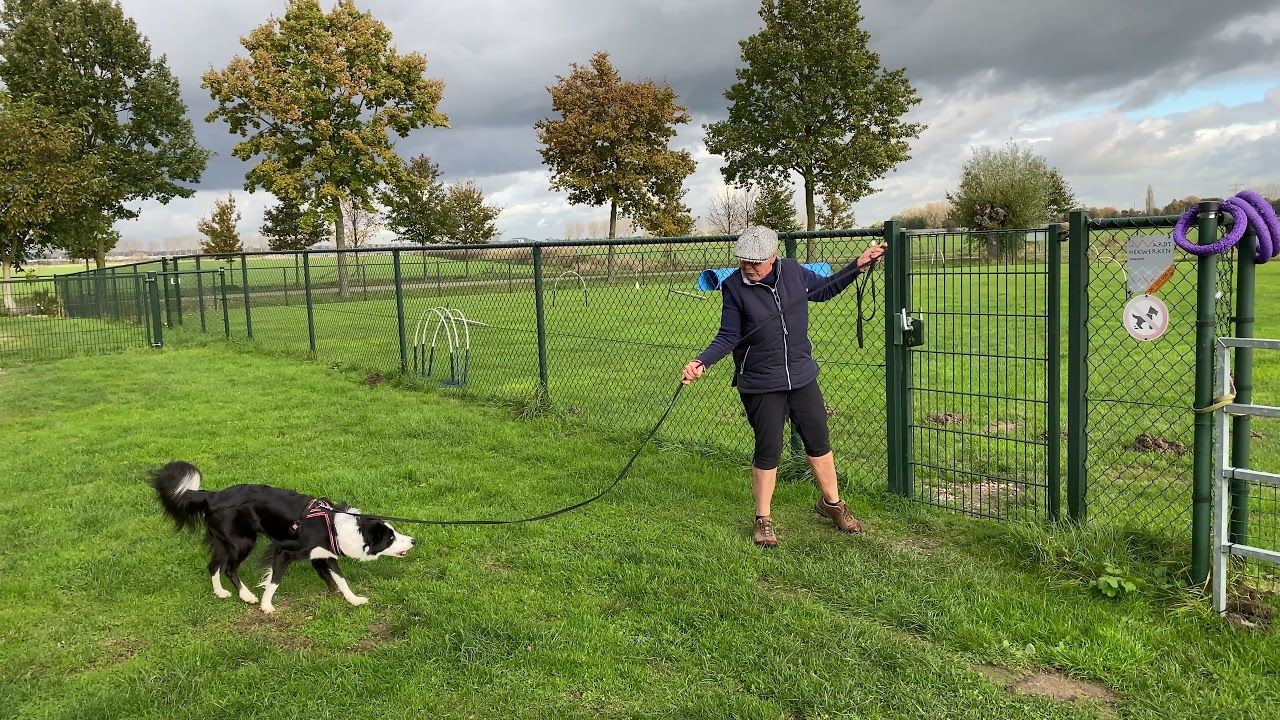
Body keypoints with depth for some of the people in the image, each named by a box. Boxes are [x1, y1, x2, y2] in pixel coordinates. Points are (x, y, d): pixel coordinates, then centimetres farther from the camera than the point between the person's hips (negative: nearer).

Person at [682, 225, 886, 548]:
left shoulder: (793, 271, -4)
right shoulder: (734, 286, -13)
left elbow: (824, 289, 15)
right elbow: (728, 337, -9)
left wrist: (858, 266, 9)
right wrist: (702, 361, -24)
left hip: (802, 376, 4)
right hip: (760, 385, -4)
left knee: (819, 442, 14)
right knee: (768, 452, 3)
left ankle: (831, 502, 36)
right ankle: (763, 520, 21)